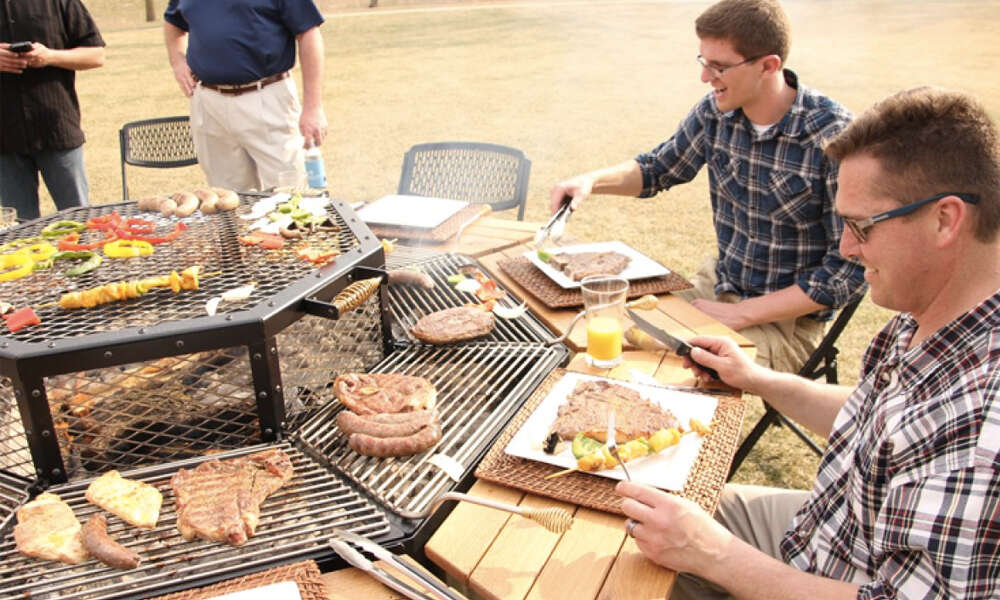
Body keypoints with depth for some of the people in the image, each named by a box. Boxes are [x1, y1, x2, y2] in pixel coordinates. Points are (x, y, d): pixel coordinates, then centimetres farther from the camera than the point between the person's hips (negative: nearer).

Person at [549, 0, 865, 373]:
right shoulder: (716, 111, -5)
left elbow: (851, 270, -18)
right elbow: (660, 168, 15)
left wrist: (740, 314, -19)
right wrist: (593, 180, -6)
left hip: (789, 320, -6)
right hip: (717, 286, 6)